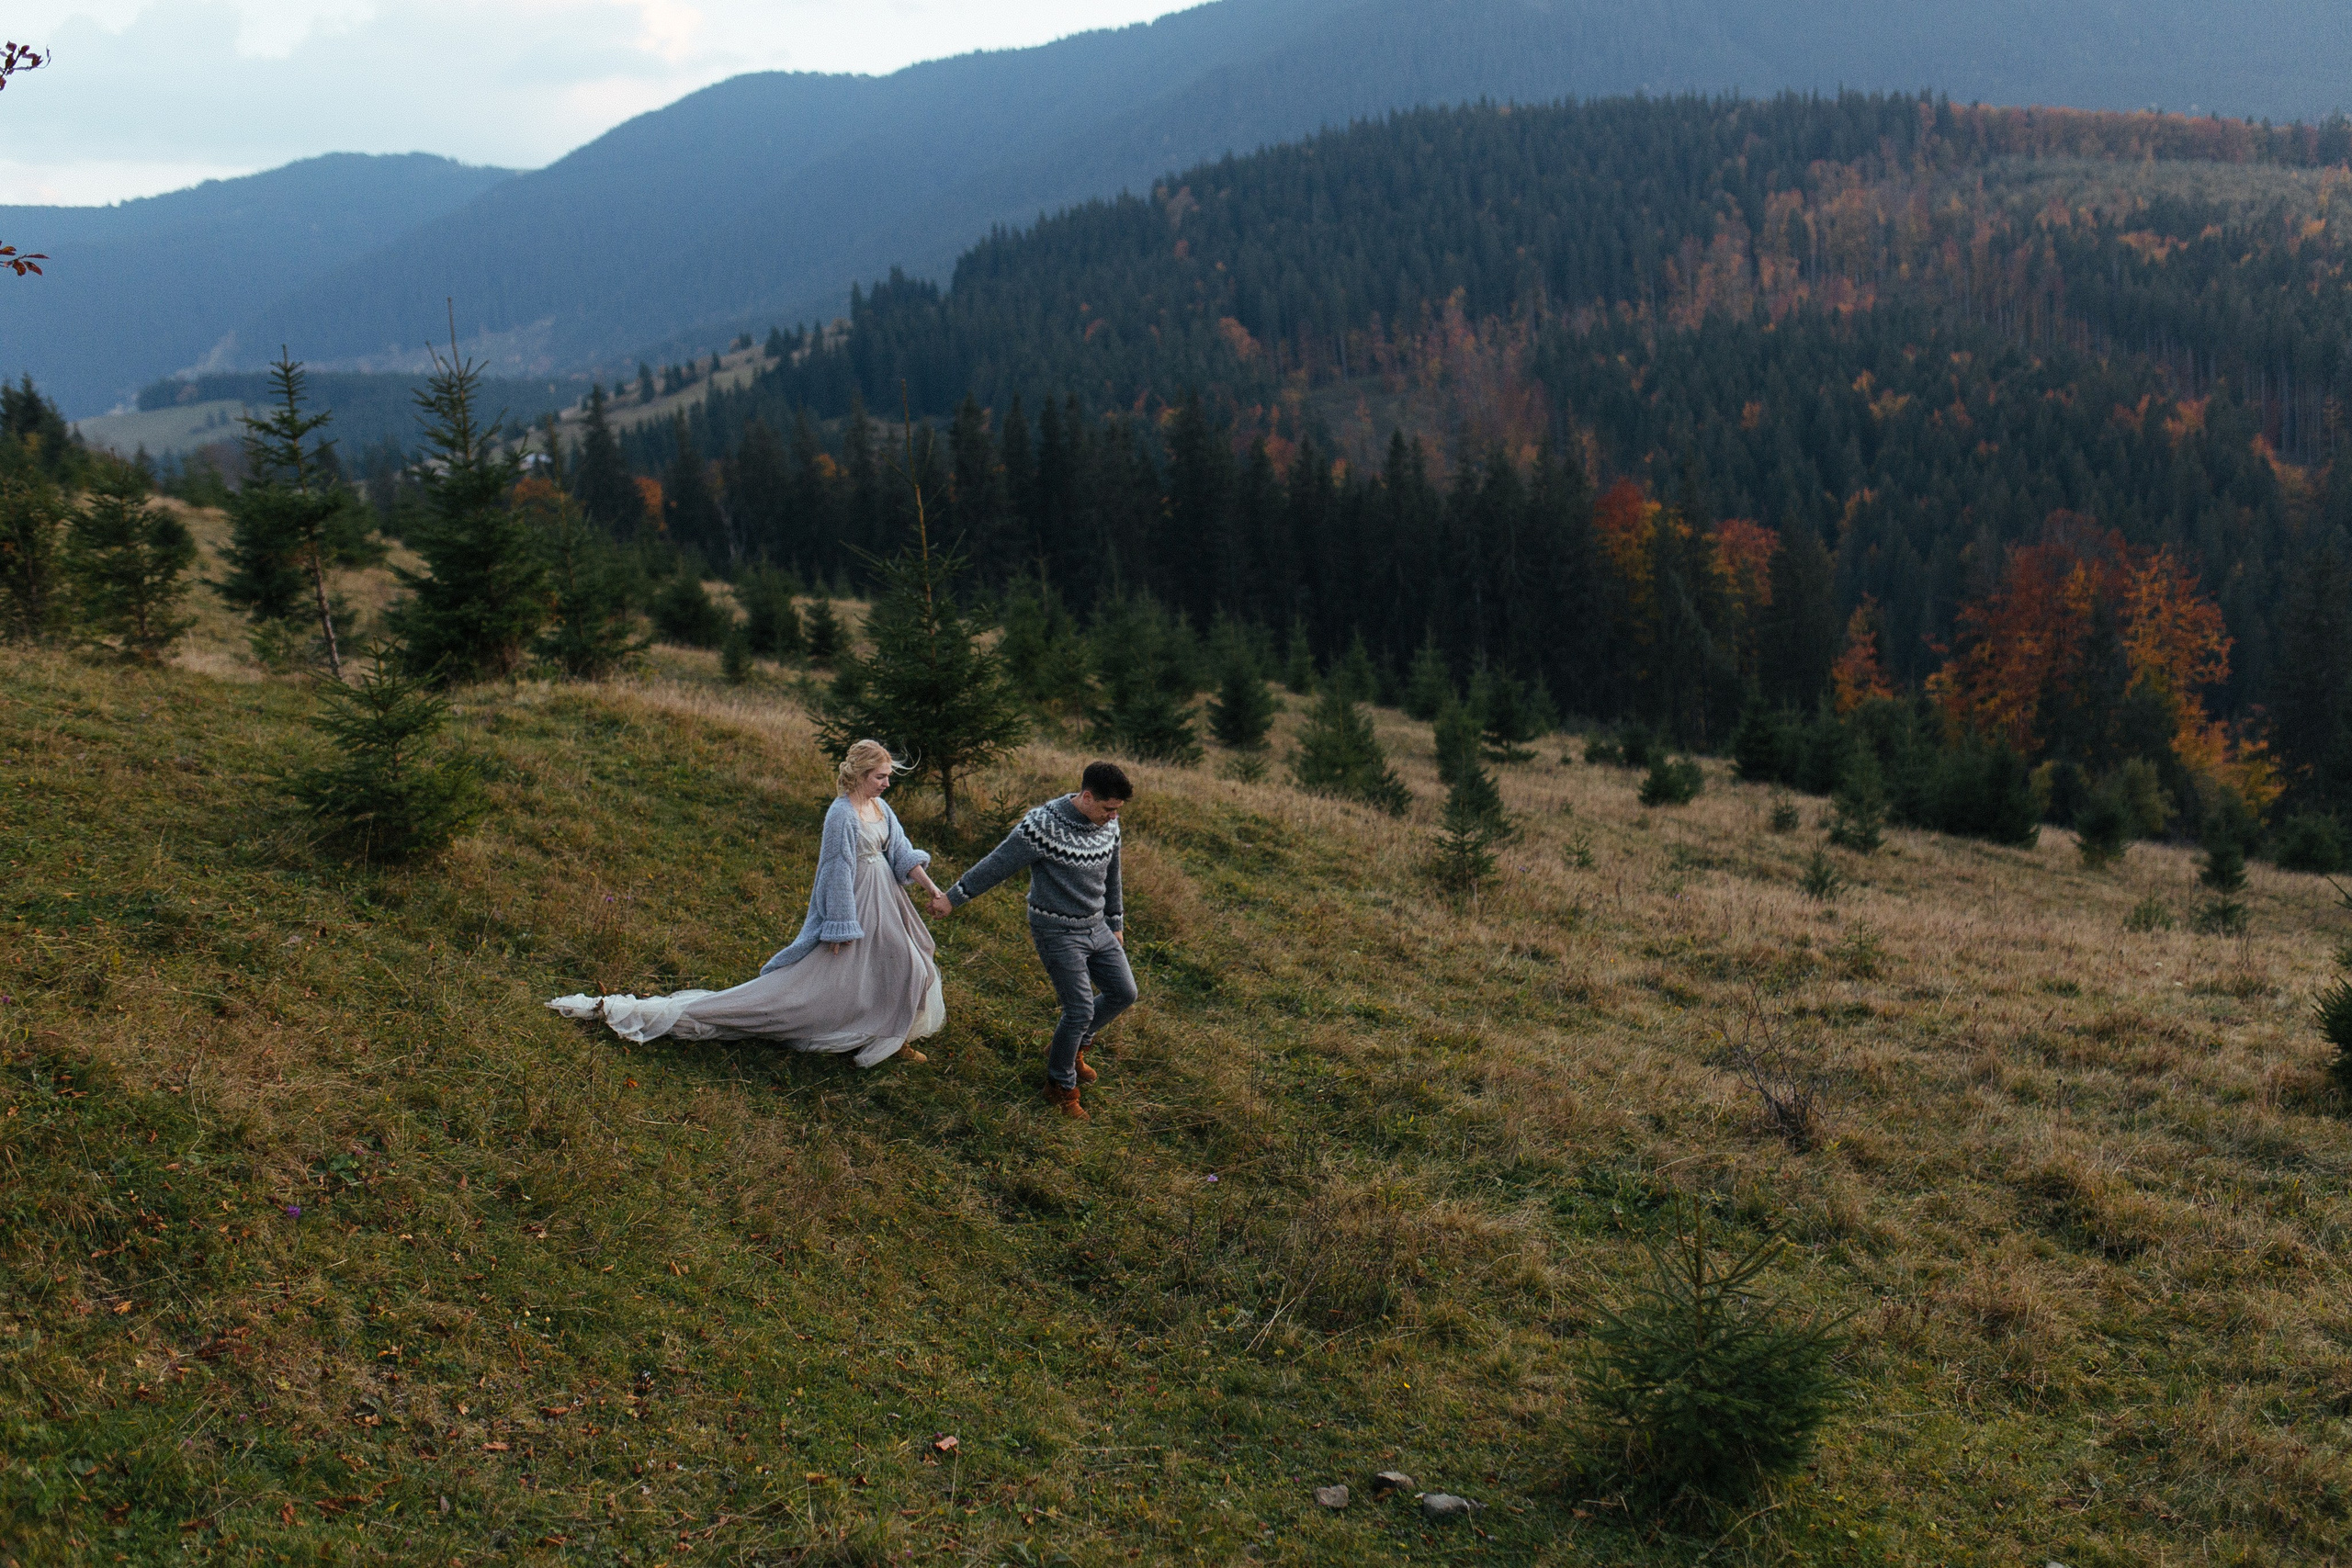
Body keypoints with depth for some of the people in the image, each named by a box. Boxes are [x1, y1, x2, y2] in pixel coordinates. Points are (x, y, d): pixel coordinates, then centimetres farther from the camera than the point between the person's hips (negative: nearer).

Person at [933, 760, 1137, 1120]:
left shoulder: (1108, 824, -3)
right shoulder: (1045, 826, -26)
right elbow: (996, 865, -17)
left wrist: (1116, 923, 22)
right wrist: (953, 898, -9)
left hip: (1097, 928, 7)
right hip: (1058, 933, -7)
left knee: (1124, 993, 11)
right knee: (1080, 1010, -6)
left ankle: (1074, 1046, 35)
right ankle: (1060, 1084, 17)